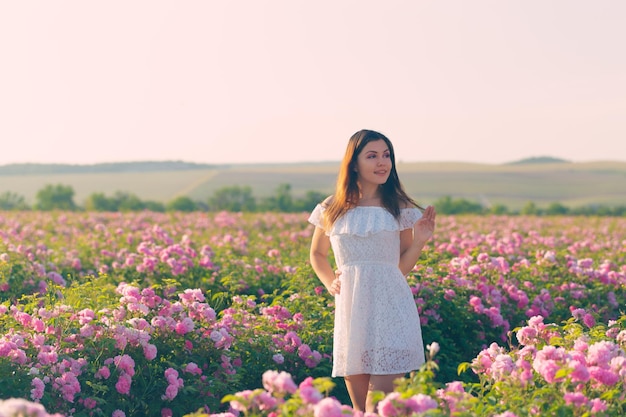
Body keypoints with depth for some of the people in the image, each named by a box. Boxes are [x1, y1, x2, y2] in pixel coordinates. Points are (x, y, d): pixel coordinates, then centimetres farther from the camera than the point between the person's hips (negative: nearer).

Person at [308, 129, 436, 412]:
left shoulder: (401, 209, 3)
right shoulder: (332, 210, 6)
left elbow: (402, 268, 8)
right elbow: (317, 254, 23)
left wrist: (419, 241, -9)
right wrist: (329, 283, 6)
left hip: (391, 311, -2)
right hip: (351, 311, 2)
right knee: (358, 406, 7)